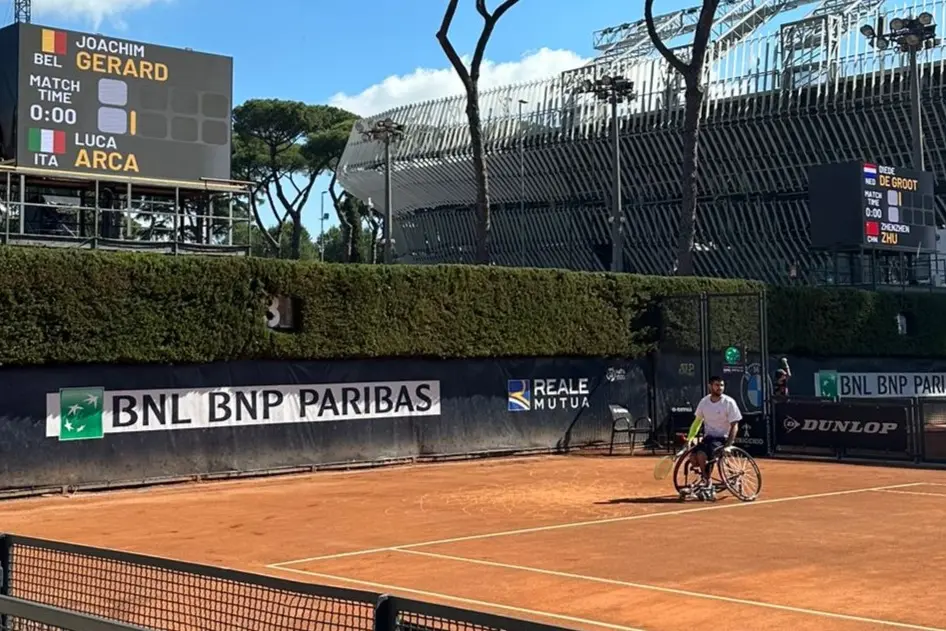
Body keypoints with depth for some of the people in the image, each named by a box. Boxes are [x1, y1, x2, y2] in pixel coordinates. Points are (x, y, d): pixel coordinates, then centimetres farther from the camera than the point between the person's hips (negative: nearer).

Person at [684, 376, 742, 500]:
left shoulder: (729, 402, -11)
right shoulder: (704, 401, 3)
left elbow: (734, 426, -11)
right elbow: (697, 421, 17)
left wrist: (728, 445, -22)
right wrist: (689, 438, 8)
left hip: (722, 438, -5)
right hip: (708, 437, 5)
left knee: (701, 455, -29)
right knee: (693, 457, -20)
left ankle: (707, 484, -10)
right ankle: (705, 477, 5)